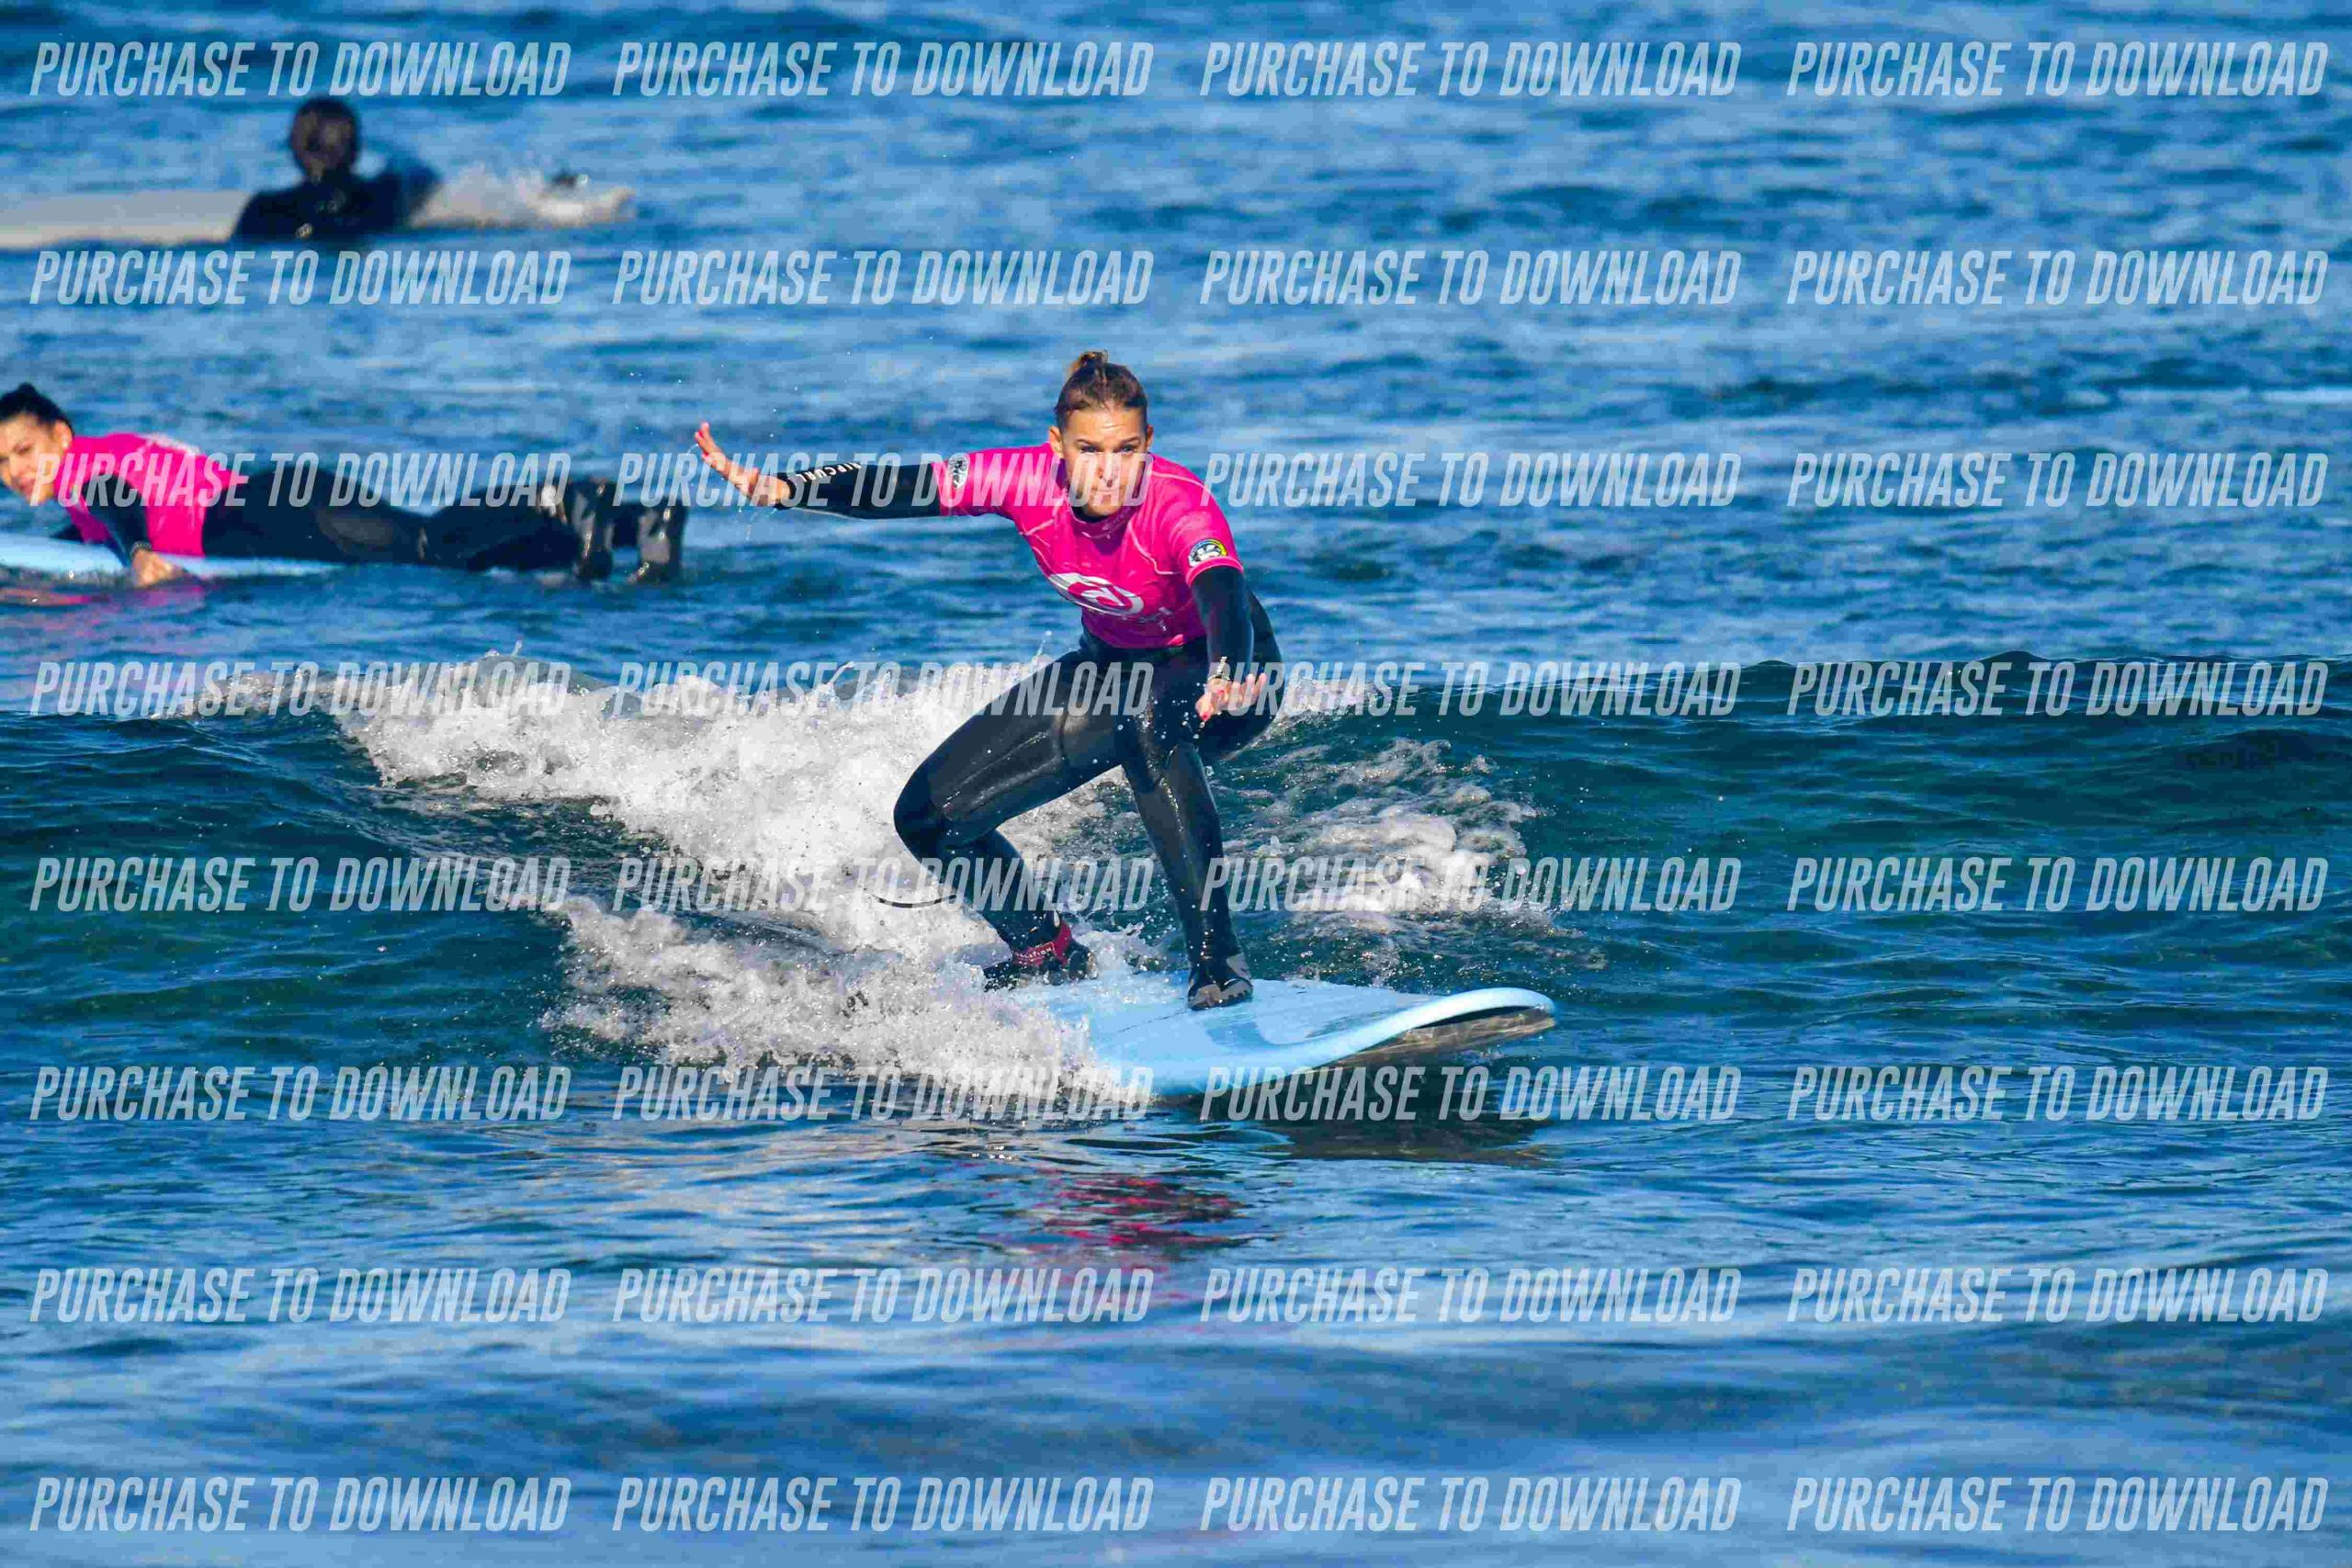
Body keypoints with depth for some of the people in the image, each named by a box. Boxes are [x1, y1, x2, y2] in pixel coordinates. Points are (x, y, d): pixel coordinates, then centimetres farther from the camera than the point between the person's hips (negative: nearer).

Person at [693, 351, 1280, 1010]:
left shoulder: (1179, 504, -35)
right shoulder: (1030, 479, -22)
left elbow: (1224, 596, -52)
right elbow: (899, 488, -25)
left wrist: (1228, 681, -74)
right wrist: (784, 488, -42)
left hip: (1220, 667, -6)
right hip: (1113, 661, 6)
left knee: (1148, 722, -42)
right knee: (930, 814, -1)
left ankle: (1217, 964, -34)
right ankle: (1049, 955, 26)